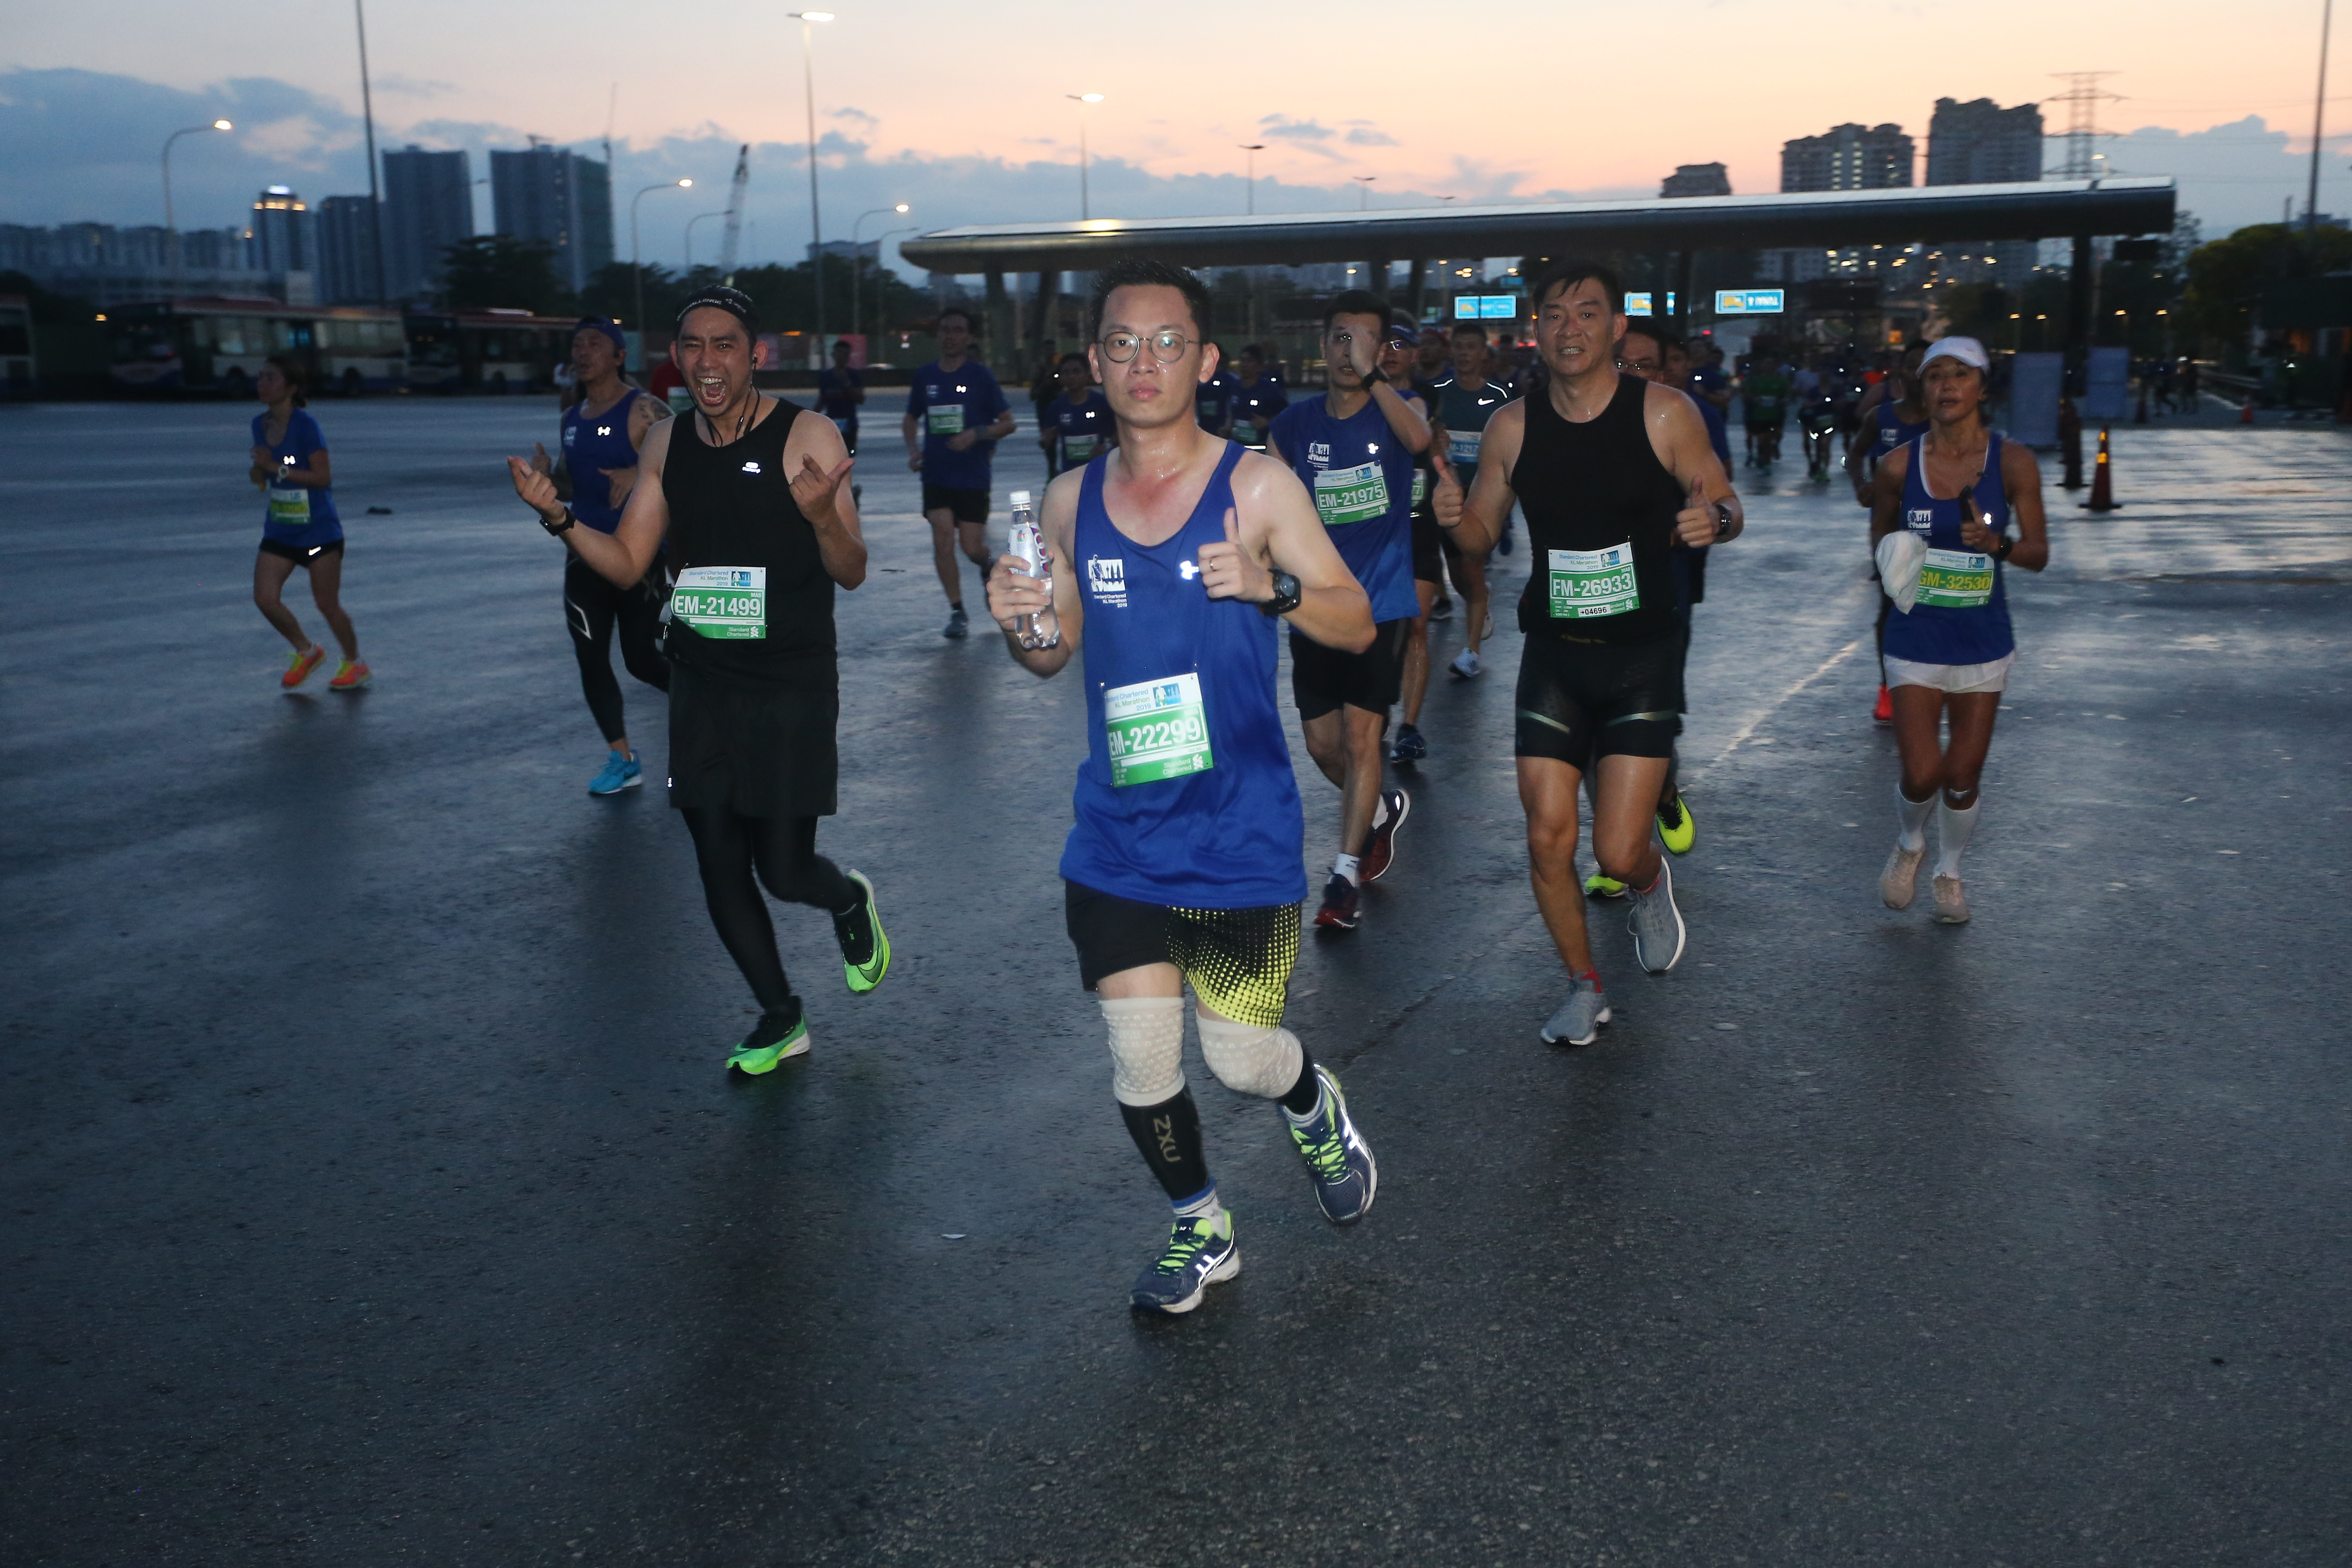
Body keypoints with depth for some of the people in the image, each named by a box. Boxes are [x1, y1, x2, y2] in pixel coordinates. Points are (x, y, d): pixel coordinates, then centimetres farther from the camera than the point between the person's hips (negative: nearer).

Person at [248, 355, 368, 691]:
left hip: (319, 530, -6)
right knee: (265, 599, -5)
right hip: (279, 531, 6)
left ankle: (354, 664, 24)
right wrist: (258, 468, -9)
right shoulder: (260, 424, 5)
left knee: (327, 604, 2)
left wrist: (277, 468, -24)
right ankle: (306, 652, 19)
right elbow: (259, 478, 14)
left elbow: (323, 477, -19)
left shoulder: (305, 425, -15)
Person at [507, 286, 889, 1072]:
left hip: (791, 689, -5)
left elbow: (851, 574, -12)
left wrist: (821, 515, -32)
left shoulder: (806, 436, -10)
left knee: (785, 871, -4)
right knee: (720, 870, 7)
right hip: (702, 688, 5)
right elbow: (627, 564, 10)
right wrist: (557, 517, -7)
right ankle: (780, 1020, 28)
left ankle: (851, 901, 34)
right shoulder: (666, 443, 6)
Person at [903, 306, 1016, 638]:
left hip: (973, 475, -2)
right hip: (936, 475, 2)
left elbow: (1008, 423, -2)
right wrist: (913, 448, 0)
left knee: (971, 547, -2)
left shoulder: (980, 376, -4)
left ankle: (988, 567, 37)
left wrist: (976, 434, -18)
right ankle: (957, 612, 0)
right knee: (943, 539, -11)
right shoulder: (925, 376, 4)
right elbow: (911, 418, 19)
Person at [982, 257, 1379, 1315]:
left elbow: (1357, 626, -4)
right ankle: (1201, 1231, 33)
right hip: (1118, 838, 3)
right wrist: (1018, 623, -9)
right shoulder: (1070, 501, 4)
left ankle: (1315, 1106, 42)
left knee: (1241, 1058, 4)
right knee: (1139, 1063, 6)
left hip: (1242, 831, -3)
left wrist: (1272, 588, -23)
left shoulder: (1256, 485, -7)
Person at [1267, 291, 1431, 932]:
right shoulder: (1293, 424, 4)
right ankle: (1382, 809, 40)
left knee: (1361, 734, -9)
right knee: (1322, 744, 10)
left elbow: (1419, 440, -27)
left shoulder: (1397, 407, -2)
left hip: (1381, 605, -4)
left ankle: (1346, 877, -3)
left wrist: (1371, 375, -31)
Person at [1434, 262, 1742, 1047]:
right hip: (1553, 656, 3)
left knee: (1618, 852, -6)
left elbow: (1725, 503, 2)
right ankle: (1585, 985, 23)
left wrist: (1715, 518, -22)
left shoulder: (1665, 414, -7)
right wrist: (1453, 515, -14)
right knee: (1547, 837, -1)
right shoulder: (1512, 426, 0)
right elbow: (1482, 533, 9)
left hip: (1643, 657, -2)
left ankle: (1649, 884, 33)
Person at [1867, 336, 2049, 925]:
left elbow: (2039, 553, -2)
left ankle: (1949, 871, 34)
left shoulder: (2013, 462, -7)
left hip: (1983, 640, 1)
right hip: (1917, 639, -1)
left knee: (1963, 777, 7)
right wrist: (1896, 575, -10)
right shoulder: (1899, 465, -6)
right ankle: (1909, 844, 26)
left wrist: (1998, 543, -23)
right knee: (1922, 775, -8)